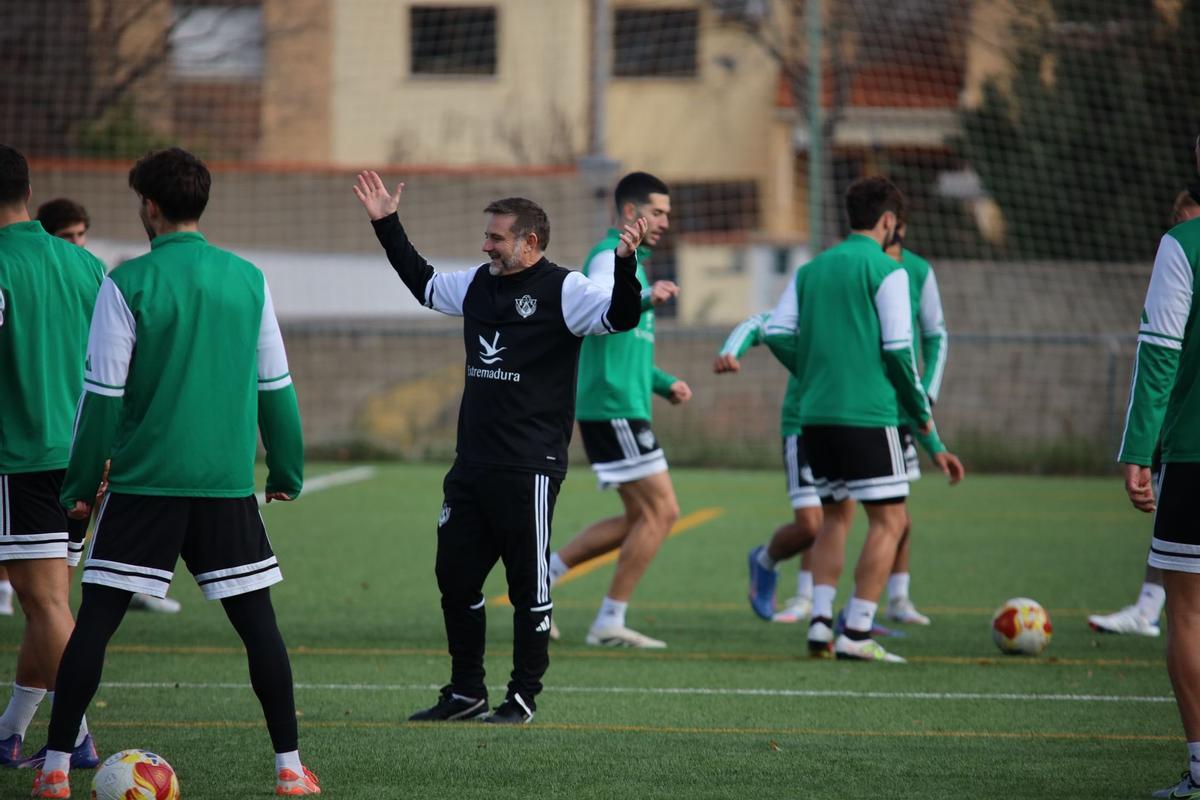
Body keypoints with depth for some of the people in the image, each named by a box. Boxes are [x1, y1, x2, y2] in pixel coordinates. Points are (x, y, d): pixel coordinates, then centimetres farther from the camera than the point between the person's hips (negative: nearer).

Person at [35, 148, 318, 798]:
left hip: (144, 479, -3)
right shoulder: (247, 280, 5)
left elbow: (102, 394, -5)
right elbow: (276, 387, 10)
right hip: (227, 480, 3)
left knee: (96, 617, 2)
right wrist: (287, 472, 19)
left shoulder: (129, 283, -6)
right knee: (256, 619, 8)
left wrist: (81, 486, 2)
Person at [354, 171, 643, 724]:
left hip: (529, 469, -8)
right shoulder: (478, 284, 13)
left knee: (529, 585, -1)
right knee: (455, 578, 11)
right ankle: (466, 692, 23)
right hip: (472, 466, 8)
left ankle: (524, 698, 8)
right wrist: (386, 225, 32)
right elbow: (422, 283, 31)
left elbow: (620, 317, -22)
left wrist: (625, 264, -37)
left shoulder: (562, 290, -8)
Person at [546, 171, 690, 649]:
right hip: (614, 408, -10)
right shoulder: (611, 258, -9)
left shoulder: (630, 263, 23)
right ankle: (610, 622, -5)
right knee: (660, 511, -8)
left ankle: (544, 573, 13)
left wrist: (665, 385, 19)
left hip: (622, 408, 10)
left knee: (642, 518, 12)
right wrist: (644, 299, -43)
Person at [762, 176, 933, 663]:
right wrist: (921, 410, 1)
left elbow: (777, 334, 7)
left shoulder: (812, 269, 13)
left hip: (815, 416, 7)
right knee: (888, 520, -1)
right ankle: (857, 633, -8)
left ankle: (820, 622, 8)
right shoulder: (886, 271, -6)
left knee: (836, 515, 20)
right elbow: (897, 347, -11)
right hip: (868, 415, -7)